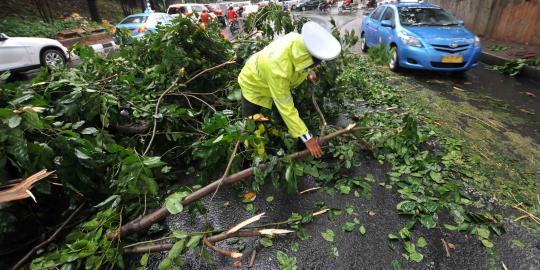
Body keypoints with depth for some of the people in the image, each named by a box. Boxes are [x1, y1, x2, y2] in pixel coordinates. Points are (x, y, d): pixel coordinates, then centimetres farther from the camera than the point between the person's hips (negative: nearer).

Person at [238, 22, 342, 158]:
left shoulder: (299, 40, -30)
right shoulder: (278, 68, -48)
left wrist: (307, 73, -11)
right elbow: (286, 107, -40)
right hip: (254, 85, -6)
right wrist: (306, 137, -35)